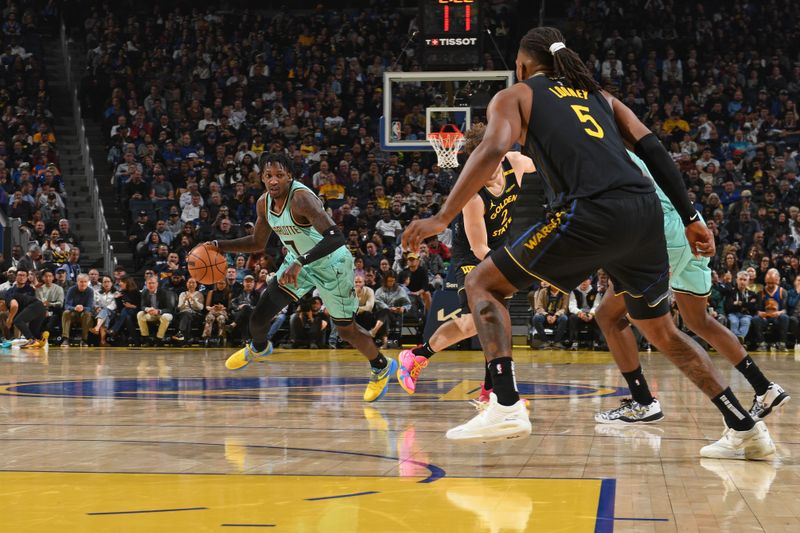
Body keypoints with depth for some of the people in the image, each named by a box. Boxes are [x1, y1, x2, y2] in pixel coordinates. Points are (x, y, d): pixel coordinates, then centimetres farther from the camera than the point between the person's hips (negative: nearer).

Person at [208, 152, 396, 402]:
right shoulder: (264, 203, -8)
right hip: (298, 261, 7)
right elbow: (258, 243, 9)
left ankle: (382, 367, 29)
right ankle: (258, 348, 39)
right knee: (260, 315, 3)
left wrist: (300, 262, -51)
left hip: (330, 264, -6)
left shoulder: (301, 198, -33)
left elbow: (335, 238, -44)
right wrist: (221, 246, -3)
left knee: (346, 330, 1)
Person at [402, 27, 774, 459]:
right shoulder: (598, 96, 31)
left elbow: (493, 150, -4)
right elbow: (653, 150, 19)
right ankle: (746, 429, 20)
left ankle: (505, 406, -8)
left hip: (592, 213, -6)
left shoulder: (513, 96, 17)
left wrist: (443, 218, -6)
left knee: (482, 283, 9)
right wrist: (690, 218, 18)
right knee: (660, 330, 24)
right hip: (645, 212, 6)